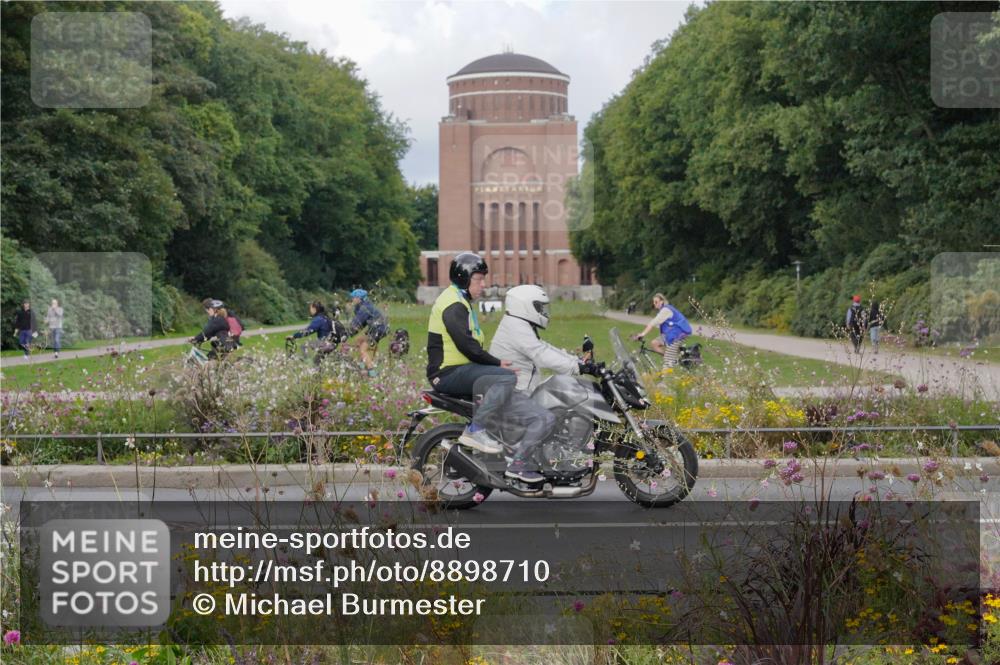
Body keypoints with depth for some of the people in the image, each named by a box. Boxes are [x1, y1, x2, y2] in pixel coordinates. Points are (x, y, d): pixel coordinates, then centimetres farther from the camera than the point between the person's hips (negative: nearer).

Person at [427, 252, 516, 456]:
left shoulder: (460, 301, 20)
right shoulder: (453, 305, -14)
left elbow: (471, 343, 23)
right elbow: (466, 345, -22)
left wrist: (497, 362, 11)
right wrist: (497, 363, -15)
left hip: (460, 368, 11)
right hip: (450, 372, -11)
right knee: (507, 378, -26)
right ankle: (476, 430, -27)